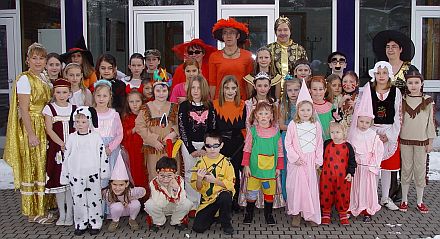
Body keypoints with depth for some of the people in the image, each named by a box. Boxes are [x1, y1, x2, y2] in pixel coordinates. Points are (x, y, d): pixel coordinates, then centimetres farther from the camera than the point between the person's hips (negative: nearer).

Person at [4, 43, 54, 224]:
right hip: (31, 128, -8)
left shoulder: (43, 78, 12)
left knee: (43, 166, 13)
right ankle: (34, 212, 7)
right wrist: (31, 134, -20)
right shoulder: (24, 79, -12)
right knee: (32, 168, -1)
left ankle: (43, 205, 23)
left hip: (45, 128, 8)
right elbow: (24, 110, -16)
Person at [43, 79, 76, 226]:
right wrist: (62, 144, -17)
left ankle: (70, 214, 11)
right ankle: (62, 214, 16)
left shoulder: (74, 108, 6)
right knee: (58, 180, 4)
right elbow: (49, 130, -6)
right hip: (56, 149, -1)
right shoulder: (49, 108, 2)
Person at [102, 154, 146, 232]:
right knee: (117, 206, -35)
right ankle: (115, 221, -1)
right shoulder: (106, 193, -32)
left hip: (129, 209, 1)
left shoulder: (131, 191, -32)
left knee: (136, 203, -31)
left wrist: (130, 199, -22)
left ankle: (132, 219, 2)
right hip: (116, 210, -1)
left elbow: (143, 191, -15)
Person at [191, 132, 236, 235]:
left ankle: (226, 223, -9)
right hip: (207, 199, 2)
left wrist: (214, 180, -24)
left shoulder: (226, 162, -6)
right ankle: (215, 215, 22)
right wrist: (199, 179, -21)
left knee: (225, 197, -38)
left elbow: (230, 184, -12)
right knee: (198, 228, -11)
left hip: (222, 194, -2)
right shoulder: (200, 162, -1)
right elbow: (197, 187, 0)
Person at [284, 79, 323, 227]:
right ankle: (296, 214, 16)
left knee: (311, 186, 5)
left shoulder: (316, 125, 3)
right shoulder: (293, 125, -4)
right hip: (297, 161, -2)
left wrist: (318, 160, 4)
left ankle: (311, 215, 16)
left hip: (311, 161, 2)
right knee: (296, 185, 3)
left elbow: (319, 144, 7)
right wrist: (294, 157, -10)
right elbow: (288, 143, -3)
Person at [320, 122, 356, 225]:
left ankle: (343, 214, 23)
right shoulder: (326, 144, 2)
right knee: (326, 194, 7)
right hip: (327, 176, 1)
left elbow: (352, 161, 3)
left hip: (342, 177, -1)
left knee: (343, 195, 7)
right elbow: (321, 157, 13)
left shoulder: (347, 146, -1)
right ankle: (326, 214, 23)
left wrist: (350, 173, -5)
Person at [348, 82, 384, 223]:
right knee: (354, 187, 9)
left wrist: (373, 166, -7)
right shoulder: (352, 134, -1)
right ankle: (352, 208, 22)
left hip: (368, 167, -1)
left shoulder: (373, 135, -4)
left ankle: (367, 211, 17)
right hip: (354, 166, 1)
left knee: (367, 187, 6)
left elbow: (378, 152, -3)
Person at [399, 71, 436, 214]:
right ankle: (404, 200, 16)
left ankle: (420, 202, 16)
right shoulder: (402, 101, 1)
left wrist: (430, 142, 1)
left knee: (420, 170, 5)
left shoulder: (427, 101, 0)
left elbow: (430, 122, 2)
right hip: (405, 140, 0)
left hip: (421, 141, 0)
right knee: (406, 169, 6)